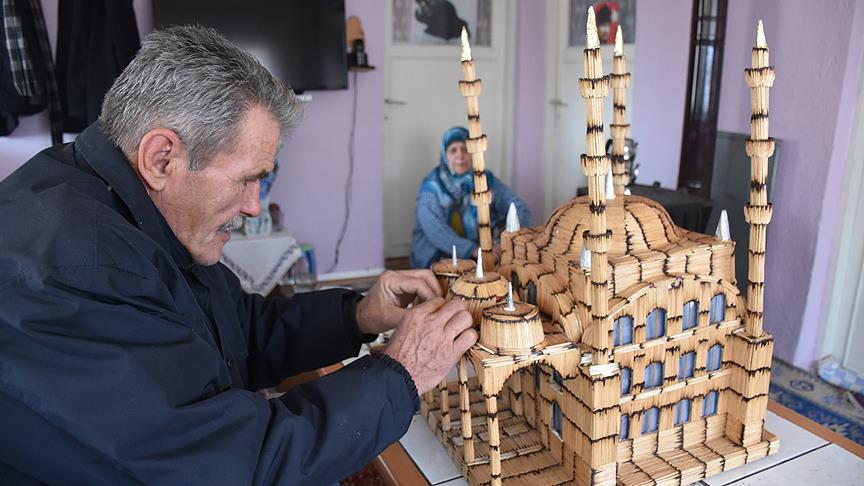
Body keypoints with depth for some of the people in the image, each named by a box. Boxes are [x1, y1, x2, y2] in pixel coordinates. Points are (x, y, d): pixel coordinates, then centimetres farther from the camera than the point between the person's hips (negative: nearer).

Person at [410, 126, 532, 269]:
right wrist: (473, 250, -32)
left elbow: (519, 208, -1)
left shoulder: (487, 179, 2)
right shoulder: (432, 185, -7)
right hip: (439, 255, -3)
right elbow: (435, 229, -20)